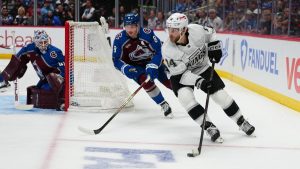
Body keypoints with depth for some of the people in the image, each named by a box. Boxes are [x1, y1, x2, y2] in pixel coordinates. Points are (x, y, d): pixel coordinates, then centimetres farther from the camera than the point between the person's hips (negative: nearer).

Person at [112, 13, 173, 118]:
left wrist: (152, 67, -37)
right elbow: (116, 60, -14)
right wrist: (126, 69, -33)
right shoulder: (119, 39, -21)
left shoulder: (148, 33, -27)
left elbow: (159, 51, -24)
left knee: (170, 82, 3)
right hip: (135, 66, 0)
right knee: (146, 81, -27)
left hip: (153, 62, 1)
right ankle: (164, 106, -13)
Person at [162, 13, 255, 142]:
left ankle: (241, 122, 19)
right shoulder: (167, 50, -30)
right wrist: (198, 82, -37)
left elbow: (211, 33, -1)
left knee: (220, 95, -3)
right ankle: (209, 127, -18)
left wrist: (214, 47, -10)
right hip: (180, 75, -1)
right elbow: (181, 73, -27)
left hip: (203, 68, 2)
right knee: (185, 96, -27)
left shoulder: (196, 31, -27)